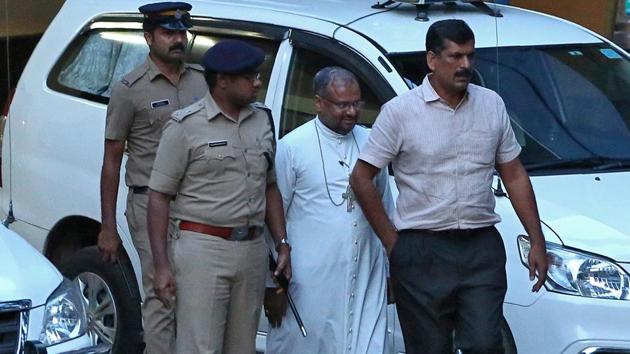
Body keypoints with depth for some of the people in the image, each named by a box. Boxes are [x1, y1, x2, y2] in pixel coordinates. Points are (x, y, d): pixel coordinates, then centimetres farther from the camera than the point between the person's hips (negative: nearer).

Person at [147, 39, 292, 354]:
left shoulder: (262, 121, 12)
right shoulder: (186, 125, -6)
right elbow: (159, 197, -7)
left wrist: (282, 243, 12)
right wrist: (161, 266, -12)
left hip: (252, 250, 6)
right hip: (203, 248, -6)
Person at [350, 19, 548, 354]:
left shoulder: (492, 105, 7)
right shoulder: (400, 111, -4)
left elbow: (514, 176, 12)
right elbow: (361, 178, -1)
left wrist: (537, 242, 8)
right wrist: (391, 240, -2)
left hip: (482, 249, 2)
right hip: (422, 251, -2)